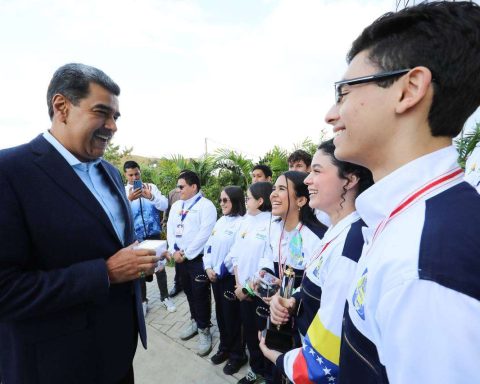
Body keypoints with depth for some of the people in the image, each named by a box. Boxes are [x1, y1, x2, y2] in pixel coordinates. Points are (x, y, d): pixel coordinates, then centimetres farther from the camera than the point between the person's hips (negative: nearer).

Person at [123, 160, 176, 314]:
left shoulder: (151, 187, 0)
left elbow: (164, 205, -10)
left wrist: (151, 197, -28)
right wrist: (129, 200, -34)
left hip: (153, 234, 0)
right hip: (135, 237, 0)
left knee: (159, 265, 9)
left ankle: (164, 297, 27)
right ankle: (143, 300, 29)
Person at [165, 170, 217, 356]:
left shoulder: (206, 205, -11)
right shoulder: (176, 205, 12)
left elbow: (204, 233, -18)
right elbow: (170, 228, 9)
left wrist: (186, 254, -15)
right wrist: (173, 251, -5)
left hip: (198, 258, -6)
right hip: (180, 257, 7)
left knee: (200, 295, 3)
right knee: (189, 292, 19)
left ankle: (204, 329, 21)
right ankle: (195, 320, 38)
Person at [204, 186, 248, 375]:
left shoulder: (241, 223, -16)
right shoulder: (220, 221, 8)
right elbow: (210, 244, 9)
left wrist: (220, 271, -14)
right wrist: (208, 267, -2)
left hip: (230, 277, -7)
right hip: (214, 275, 7)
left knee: (232, 316, 7)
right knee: (220, 313, 19)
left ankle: (237, 354, 27)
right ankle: (224, 347, 38)